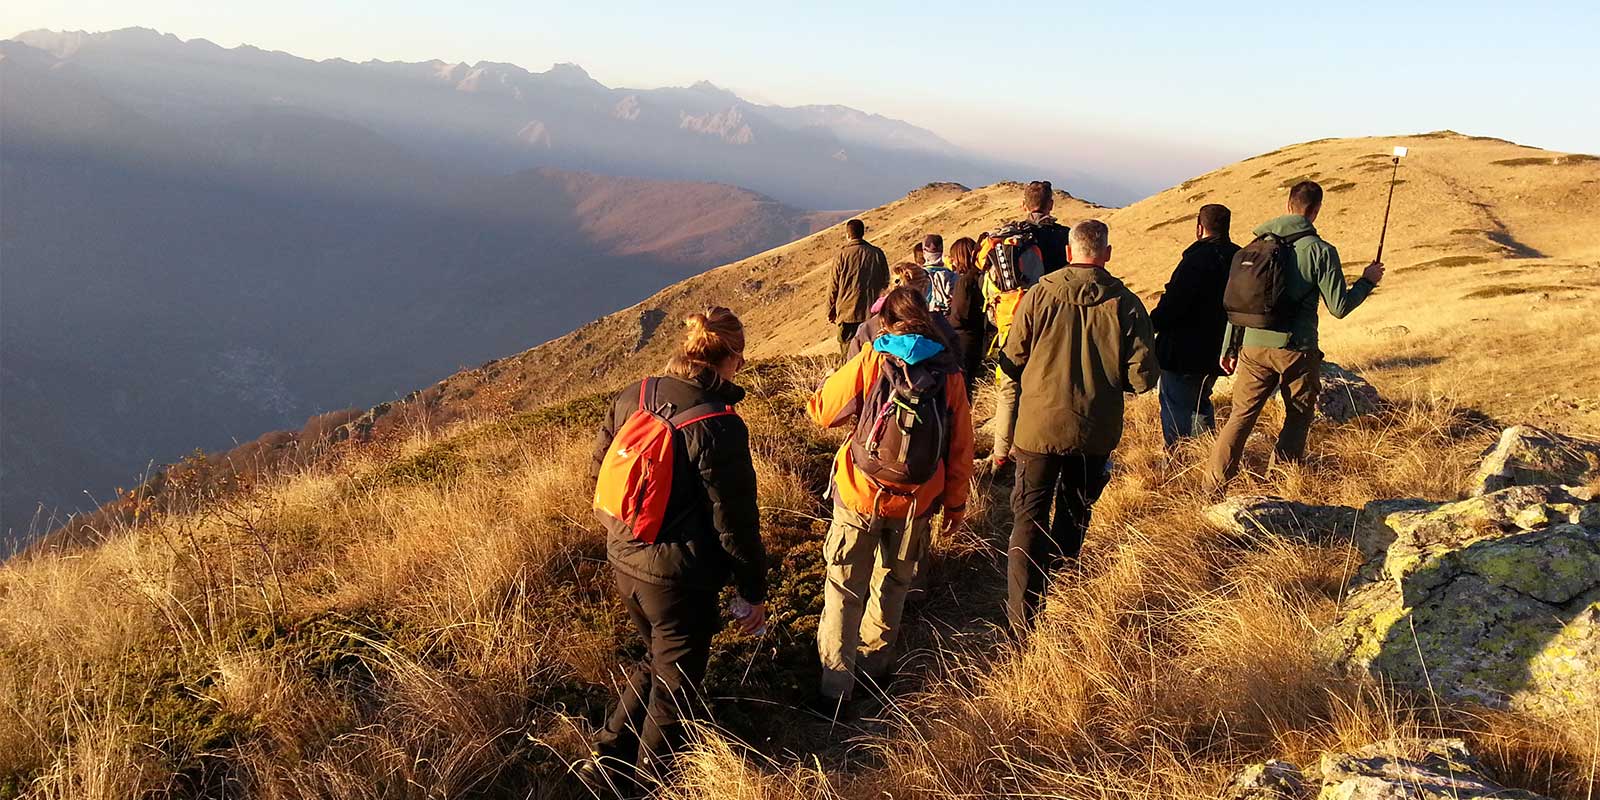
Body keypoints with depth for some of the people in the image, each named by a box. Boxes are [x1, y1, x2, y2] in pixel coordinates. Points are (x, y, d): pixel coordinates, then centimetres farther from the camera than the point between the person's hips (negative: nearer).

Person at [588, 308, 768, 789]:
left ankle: (609, 757, 35)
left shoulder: (632, 398, -3)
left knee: (657, 660, 30)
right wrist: (755, 591, -5)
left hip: (623, 562, 7)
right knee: (675, 685, 16)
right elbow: (736, 523, -17)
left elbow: (600, 472, 9)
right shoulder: (720, 427, -23)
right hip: (679, 579, -7)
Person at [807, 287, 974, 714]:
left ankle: (836, 688, 10)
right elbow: (960, 448, 0)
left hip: (860, 498, -2)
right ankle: (874, 664, 37)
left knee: (844, 590, 10)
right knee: (892, 586, 23)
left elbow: (823, 411, -5)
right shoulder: (950, 374, -5)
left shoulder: (871, 362, -12)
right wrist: (956, 501, 13)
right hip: (915, 503, 3)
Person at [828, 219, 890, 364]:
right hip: (872, 312, 3)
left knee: (848, 351, 1)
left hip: (847, 312, -3)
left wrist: (831, 312, 7)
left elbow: (834, 286, -2)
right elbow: (885, 282, 11)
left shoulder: (843, 255, -6)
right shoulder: (878, 254, 3)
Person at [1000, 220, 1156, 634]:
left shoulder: (1038, 296, -9)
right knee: (1075, 515, 21)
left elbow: (1011, 362, -3)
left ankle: (1024, 622, -1)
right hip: (1096, 431, 2)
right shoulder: (1126, 305, -8)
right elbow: (1142, 377, -8)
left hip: (1040, 425, -2)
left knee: (1029, 518, 5)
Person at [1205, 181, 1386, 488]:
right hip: (1297, 350, -3)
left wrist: (1230, 348, 17)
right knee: (1298, 417, 15)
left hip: (1254, 347, 3)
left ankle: (1214, 486, 2)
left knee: (1240, 416, 8)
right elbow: (1339, 307, -5)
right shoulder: (1321, 251, -7)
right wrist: (1367, 281, 13)